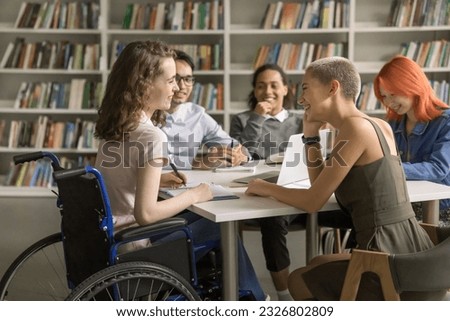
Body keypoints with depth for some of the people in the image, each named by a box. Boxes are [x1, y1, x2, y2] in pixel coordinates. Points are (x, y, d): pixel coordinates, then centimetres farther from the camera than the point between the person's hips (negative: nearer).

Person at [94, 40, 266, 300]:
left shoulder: (117, 125, 2)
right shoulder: (151, 136, -23)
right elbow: (145, 213, -26)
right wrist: (193, 196, -13)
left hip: (110, 237, 8)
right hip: (134, 246, -8)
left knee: (200, 217, 21)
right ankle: (253, 300, 27)